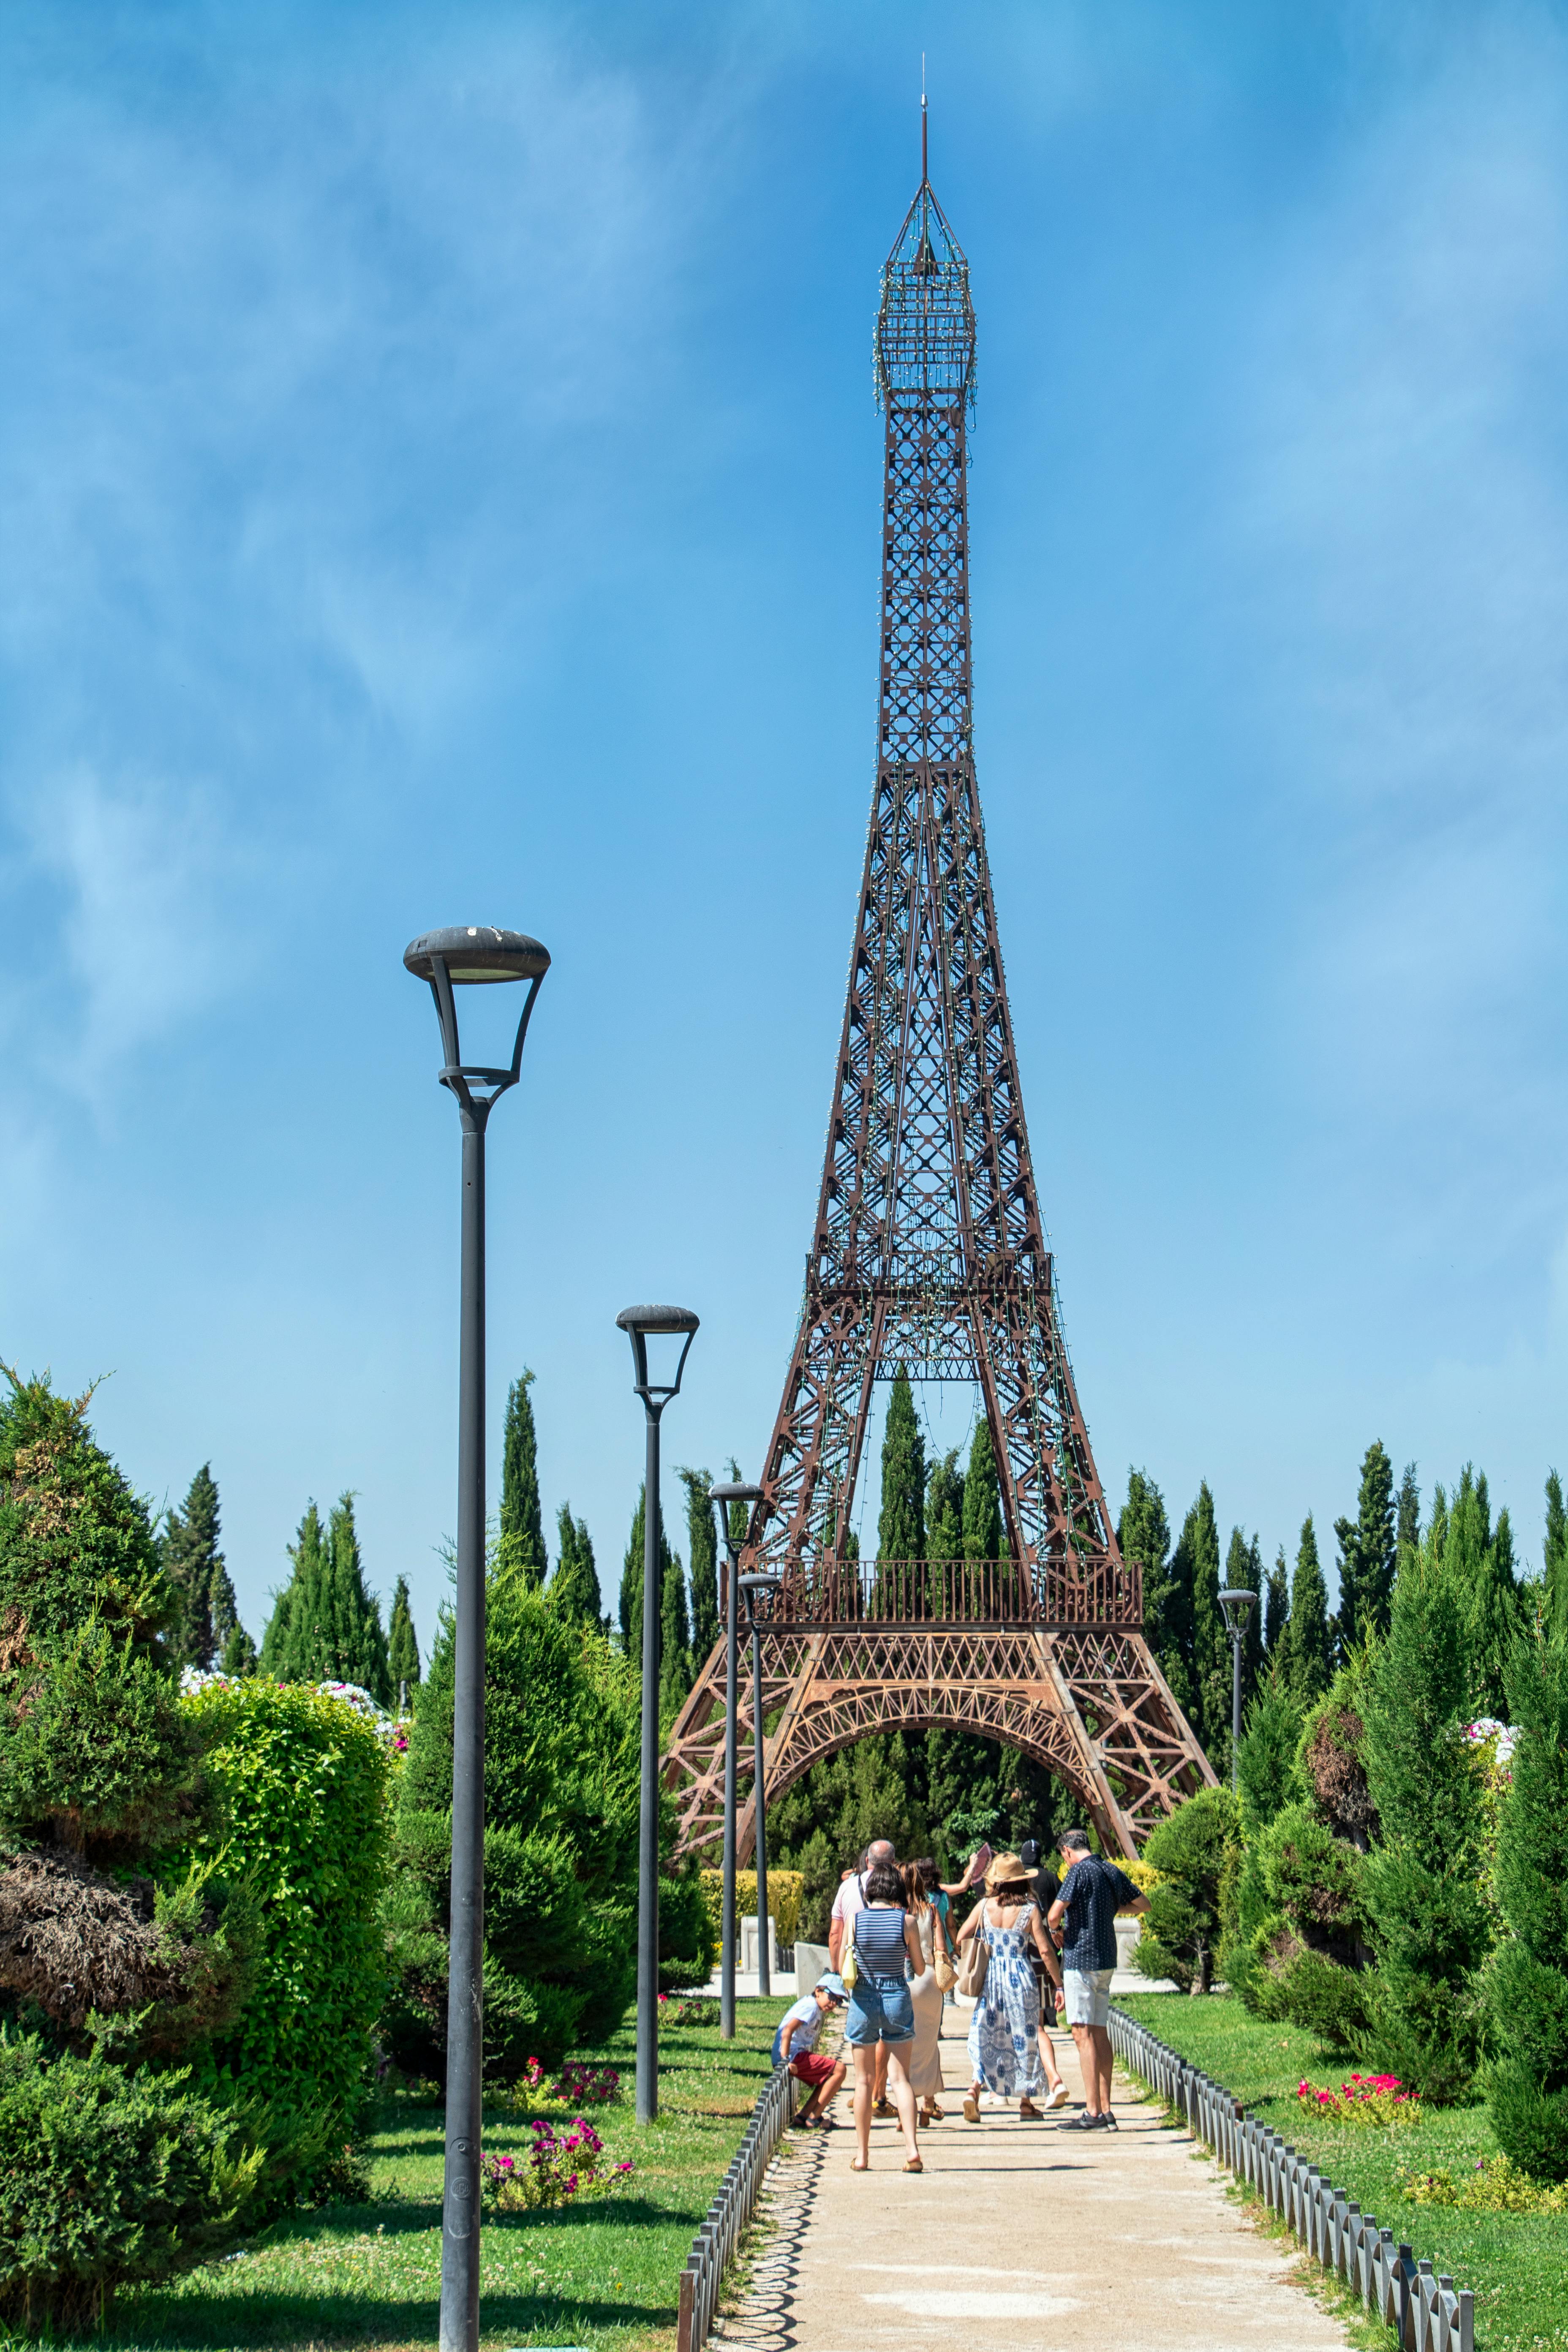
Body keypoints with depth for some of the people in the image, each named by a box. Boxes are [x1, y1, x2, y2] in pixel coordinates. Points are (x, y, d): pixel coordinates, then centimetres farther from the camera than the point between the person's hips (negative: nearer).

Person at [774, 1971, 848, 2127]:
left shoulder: (817, 2010, 19)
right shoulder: (811, 2006, -12)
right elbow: (788, 2030, -24)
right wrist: (785, 2061, -29)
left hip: (800, 2054, 10)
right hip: (794, 2056, -10)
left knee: (829, 2077, 21)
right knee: (839, 2070, -11)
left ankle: (804, 2116, 13)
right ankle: (815, 2117, -8)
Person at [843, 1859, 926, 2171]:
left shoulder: (855, 1920, -6)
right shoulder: (906, 1921, -7)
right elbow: (920, 1969, -1)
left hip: (863, 2000, 0)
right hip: (898, 1999, 0)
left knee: (864, 2080, 10)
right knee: (900, 2078, 5)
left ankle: (863, 2155, 13)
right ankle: (912, 2149, -7)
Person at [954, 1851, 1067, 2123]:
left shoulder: (985, 1906, -1)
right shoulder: (1030, 1909, -6)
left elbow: (961, 1938, 1)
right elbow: (1045, 1950, -9)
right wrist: (1059, 1985, -2)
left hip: (989, 1978, 1)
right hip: (1022, 1978, -1)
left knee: (983, 2038, 8)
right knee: (1025, 2039, 11)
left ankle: (974, 2089, -12)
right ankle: (1026, 2102, 16)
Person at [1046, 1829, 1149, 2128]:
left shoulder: (1079, 1871, -11)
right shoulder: (1113, 1872, 11)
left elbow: (1054, 1915, -18)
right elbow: (1144, 1904, 23)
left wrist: (1057, 1931, 3)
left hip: (1080, 1960, -8)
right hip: (1107, 1961, 8)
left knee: (1084, 2034, -7)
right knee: (1101, 2033, 10)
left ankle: (1093, 2113, -11)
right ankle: (1106, 2112, 10)